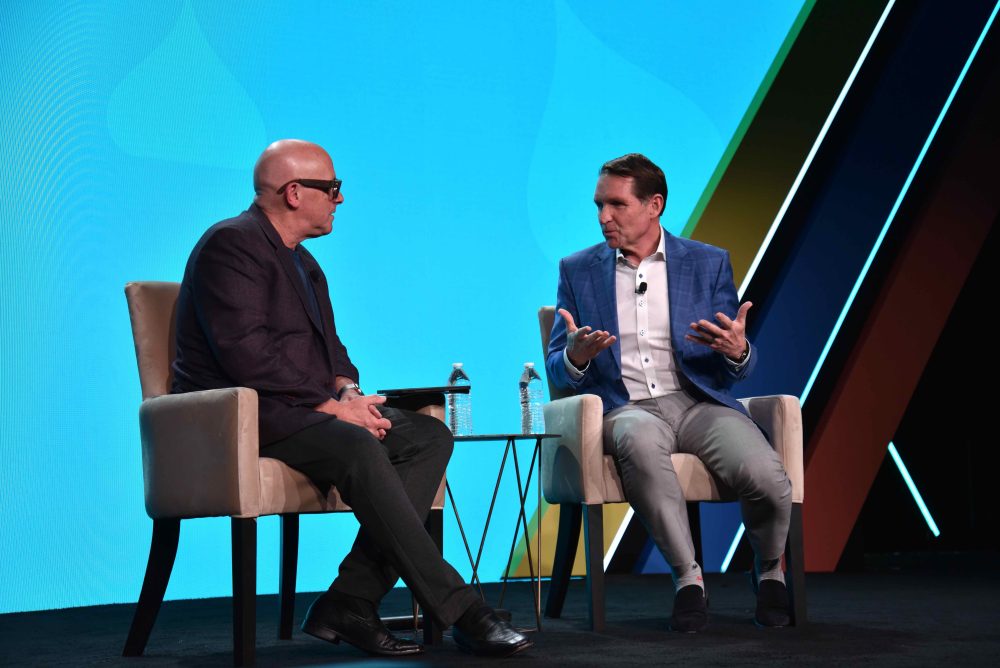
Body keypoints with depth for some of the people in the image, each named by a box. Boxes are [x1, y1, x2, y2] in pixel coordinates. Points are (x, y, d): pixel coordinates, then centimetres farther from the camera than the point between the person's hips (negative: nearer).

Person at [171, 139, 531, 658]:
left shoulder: (300, 260, 21)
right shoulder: (232, 244, -10)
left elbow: (328, 345, 22)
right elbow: (248, 355, -21)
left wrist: (348, 392, -1)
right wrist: (332, 405, -19)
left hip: (299, 411, 10)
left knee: (429, 435, -9)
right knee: (356, 448, -34)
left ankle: (349, 604, -18)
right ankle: (460, 612, -31)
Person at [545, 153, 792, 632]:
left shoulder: (708, 263, 11)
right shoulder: (577, 271, 12)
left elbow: (737, 371, 9)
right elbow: (556, 371, 9)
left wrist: (738, 351, -16)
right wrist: (575, 357, -16)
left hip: (699, 402, 1)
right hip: (625, 408, 0)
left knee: (767, 478, -29)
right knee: (640, 441, -39)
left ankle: (769, 571, 5)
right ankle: (688, 579, -23)